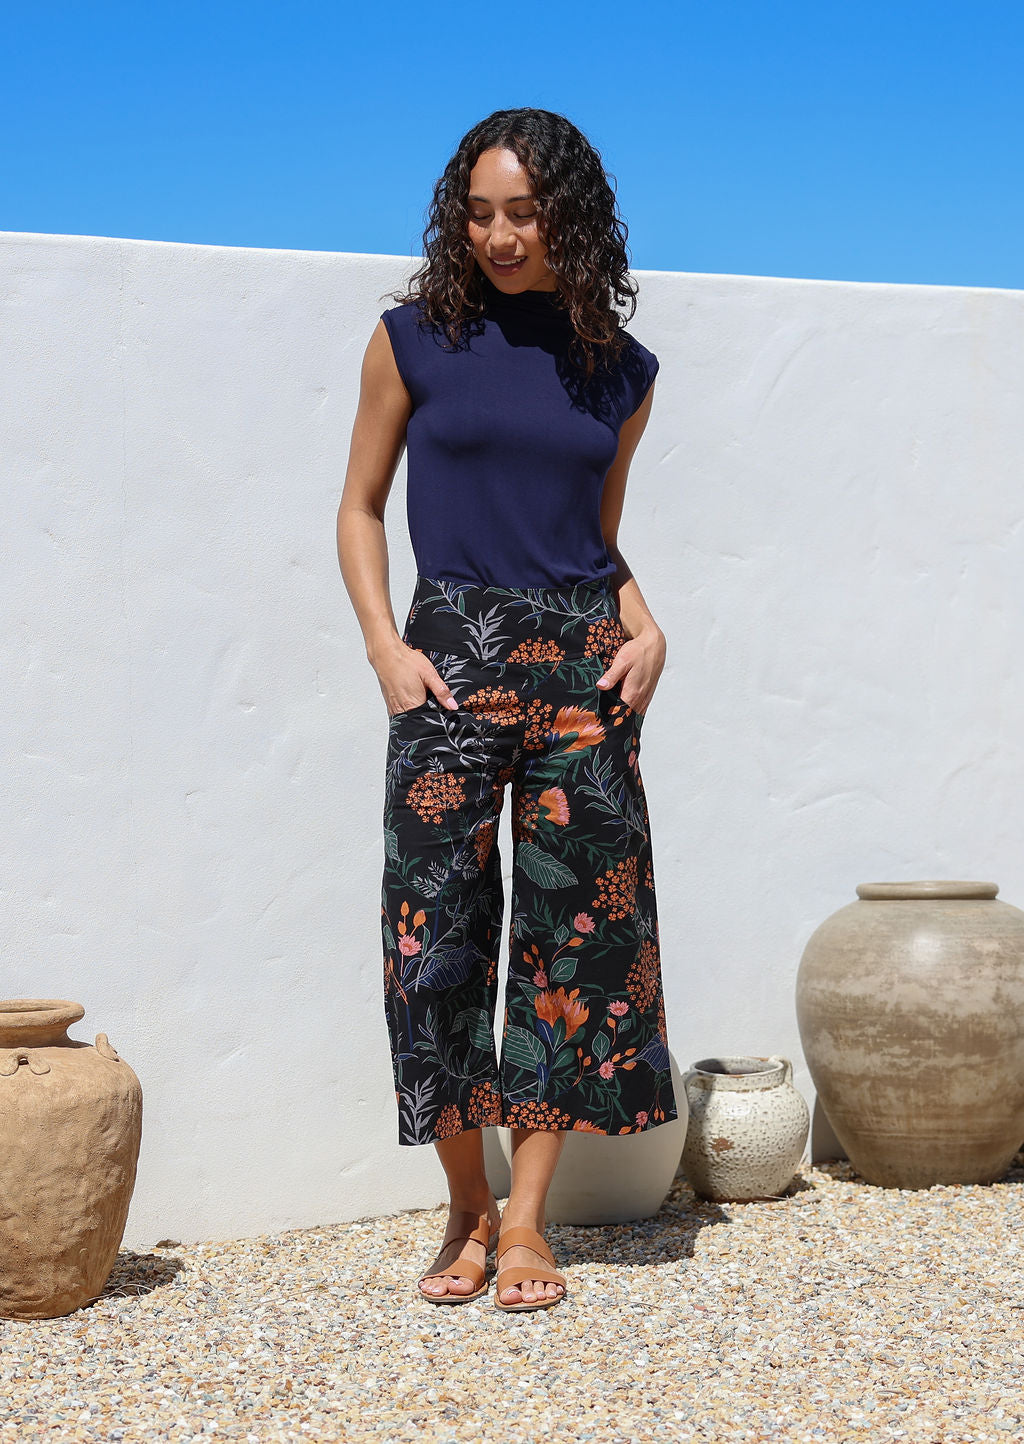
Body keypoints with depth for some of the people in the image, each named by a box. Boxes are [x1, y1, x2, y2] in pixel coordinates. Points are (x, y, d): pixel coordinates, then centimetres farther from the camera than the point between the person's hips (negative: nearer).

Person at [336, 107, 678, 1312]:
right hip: (452, 656, -2)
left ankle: (526, 1220, 11)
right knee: (439, 934, -4)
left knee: (574, 933, 0)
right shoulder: (415, 340, 4)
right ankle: (467, 1210, 14)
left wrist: (643, 628, 1)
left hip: (585, 658, 2)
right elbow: (361, 506, 8)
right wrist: (384, 643, -5)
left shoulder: (619, 368, 10)